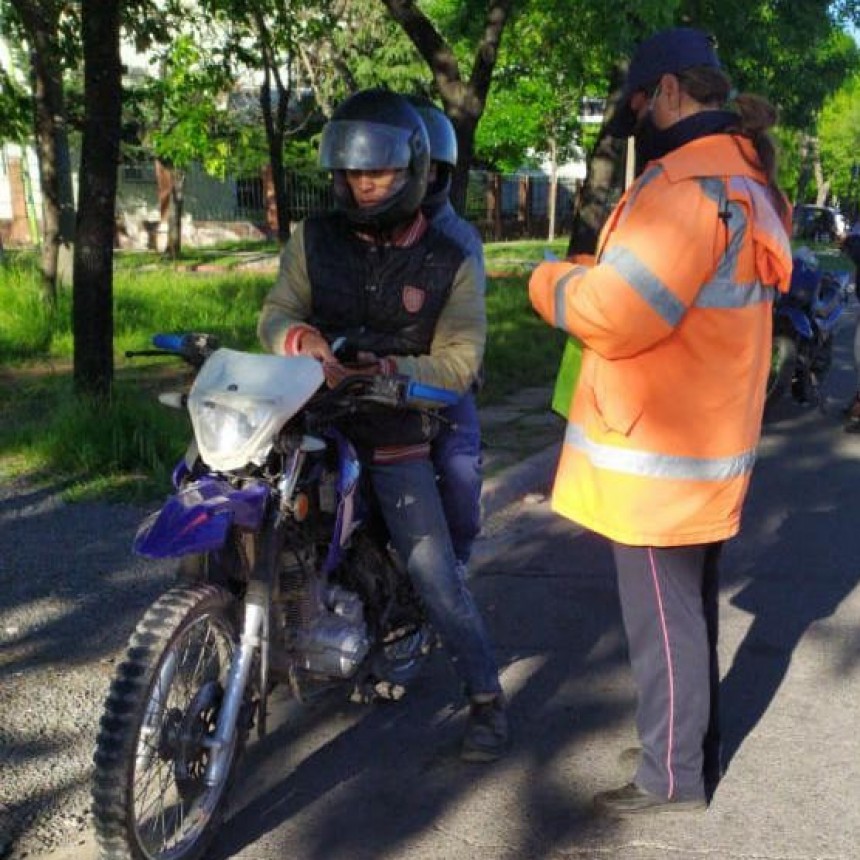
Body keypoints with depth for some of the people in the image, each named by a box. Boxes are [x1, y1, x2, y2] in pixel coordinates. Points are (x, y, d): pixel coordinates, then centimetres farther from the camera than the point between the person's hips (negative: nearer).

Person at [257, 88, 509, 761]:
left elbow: (459, 361, -5)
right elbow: (276, 313, 2)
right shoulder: (313, 240, 6)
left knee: (437, 575, -4)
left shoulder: (450, 263, 0)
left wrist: (387, 367, -21)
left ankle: (488, 699, 13)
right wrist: (302, 338, -22)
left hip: (395, 434, -2)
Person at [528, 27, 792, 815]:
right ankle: (696, 745, 36)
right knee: (692, 607, 21)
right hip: (709, 441, 10)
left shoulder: (688, 181, -21)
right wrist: (596, 268, 9)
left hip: (660, 453, -10)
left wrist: (551, 280, -8)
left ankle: (674, 776, 19)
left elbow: (615, 314, -26)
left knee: (662, 619, 4)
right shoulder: (746, 179, 12)